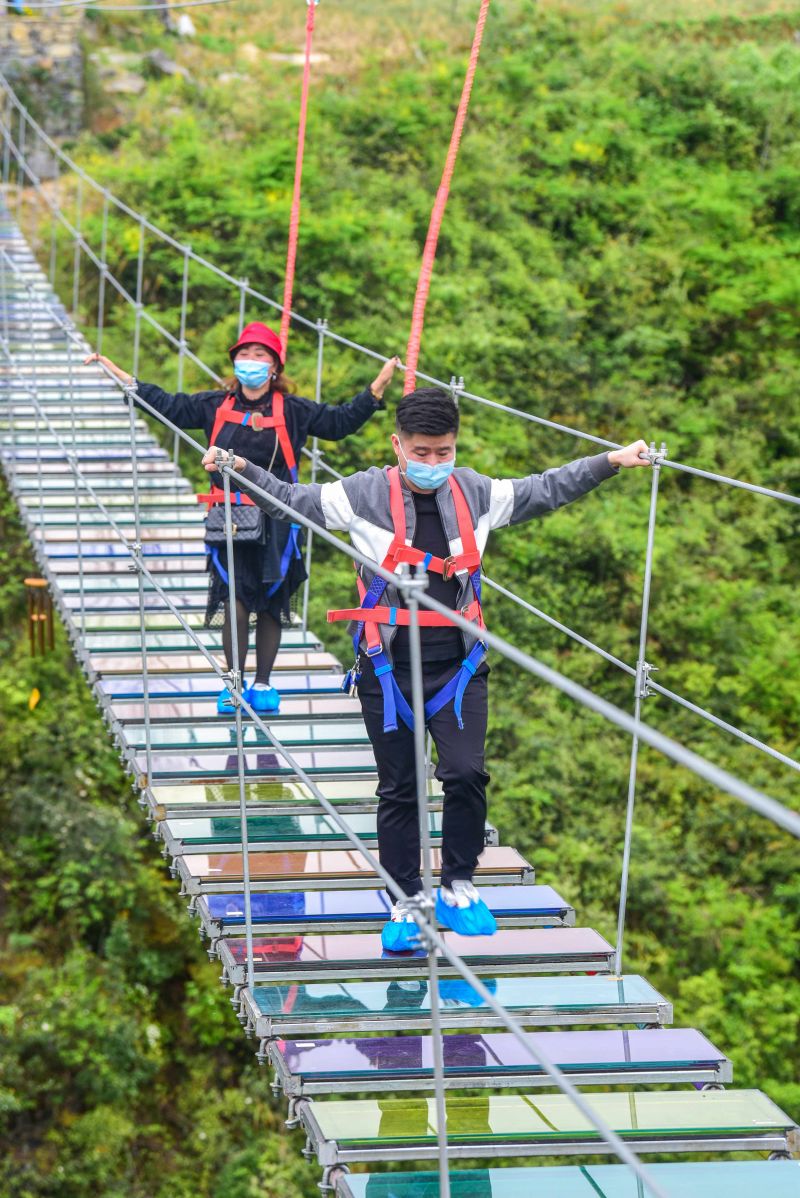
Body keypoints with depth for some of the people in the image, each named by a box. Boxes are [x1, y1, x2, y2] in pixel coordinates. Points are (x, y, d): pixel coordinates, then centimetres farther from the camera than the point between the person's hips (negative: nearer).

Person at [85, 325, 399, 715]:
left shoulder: (292, 410, 1)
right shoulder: (215, 406, 5)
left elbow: (341, 421, 4)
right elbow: (166, 405, 11)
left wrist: (378, 385, -5)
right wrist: (118, 374, 10)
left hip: (276, 524, 0)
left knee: (271, 606, 6)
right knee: (234, 605, -7)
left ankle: (263, 684, 20)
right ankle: (233, 684, 8)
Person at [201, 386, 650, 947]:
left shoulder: (474, 493, 4)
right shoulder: (365, 494, -3)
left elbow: (543, 491, 14)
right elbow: (294, 500, 5)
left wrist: (611, 461, 12)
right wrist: (241, 469, -4)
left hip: (459, 666, 1)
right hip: (390, 668, -1)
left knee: (467, 774, -12)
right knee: (399, 789, 4)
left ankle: (459, 888, 6)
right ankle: (404, 903, 14)